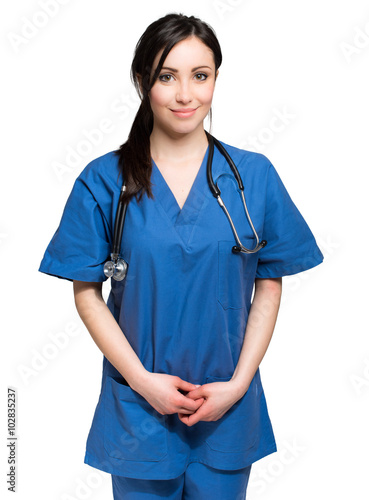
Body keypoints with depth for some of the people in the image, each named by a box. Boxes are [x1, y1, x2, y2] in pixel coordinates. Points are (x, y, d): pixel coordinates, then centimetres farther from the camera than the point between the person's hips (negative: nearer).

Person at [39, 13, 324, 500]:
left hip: (229, 408, 1)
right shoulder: (103, 181, -7)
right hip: (138, 405, 0)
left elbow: (269, 286, -1)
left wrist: (238, 383, -8)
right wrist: (142, 380, -10)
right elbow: (87, 292, -4)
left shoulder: (255, 175, -4)